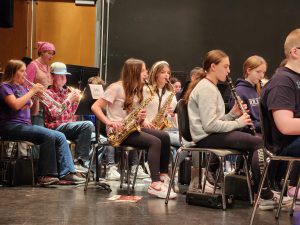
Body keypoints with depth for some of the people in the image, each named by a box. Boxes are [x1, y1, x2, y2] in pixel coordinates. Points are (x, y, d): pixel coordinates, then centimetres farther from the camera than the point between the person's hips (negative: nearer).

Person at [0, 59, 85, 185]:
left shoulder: (21, 88, 22)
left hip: (25, 125, 8)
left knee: (60, 136, -8)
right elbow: (15, 105, -21)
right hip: (11, 127, -8)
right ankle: (45, 175, -23)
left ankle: (66, 173, -18)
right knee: (48, 135, -28)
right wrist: (31, 91, -13)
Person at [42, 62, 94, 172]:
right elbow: (54, 114, -13)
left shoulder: (67, 92, 20)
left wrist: (76, 101, 2)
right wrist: (68, 100, -11)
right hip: (57, 127, -6)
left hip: (70, 125, 7)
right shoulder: (48, 93, 3)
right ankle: (81, 161, -22)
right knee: (88, 125, -27)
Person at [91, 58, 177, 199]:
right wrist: (109, 122, -26)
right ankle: (155, 184, -33)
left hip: (131, 128, 8)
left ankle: (163, 176, -2)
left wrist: (141, 118, -6)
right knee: (155, 142, -26)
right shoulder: (116, 88, -8)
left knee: (165, 137, -8)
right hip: (118, 131, -8)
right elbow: (95, 107, -13)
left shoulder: (136, 91, 17)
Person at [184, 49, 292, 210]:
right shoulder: (206, 89, -14)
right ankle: (265, 197, -14)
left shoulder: (211, 87, 18)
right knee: (257, 142, -17)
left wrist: (233, 113, -1)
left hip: (212, 134, 10)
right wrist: (237, 123, -13)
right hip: (207, 138, -10)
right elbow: (210, 125, -22)